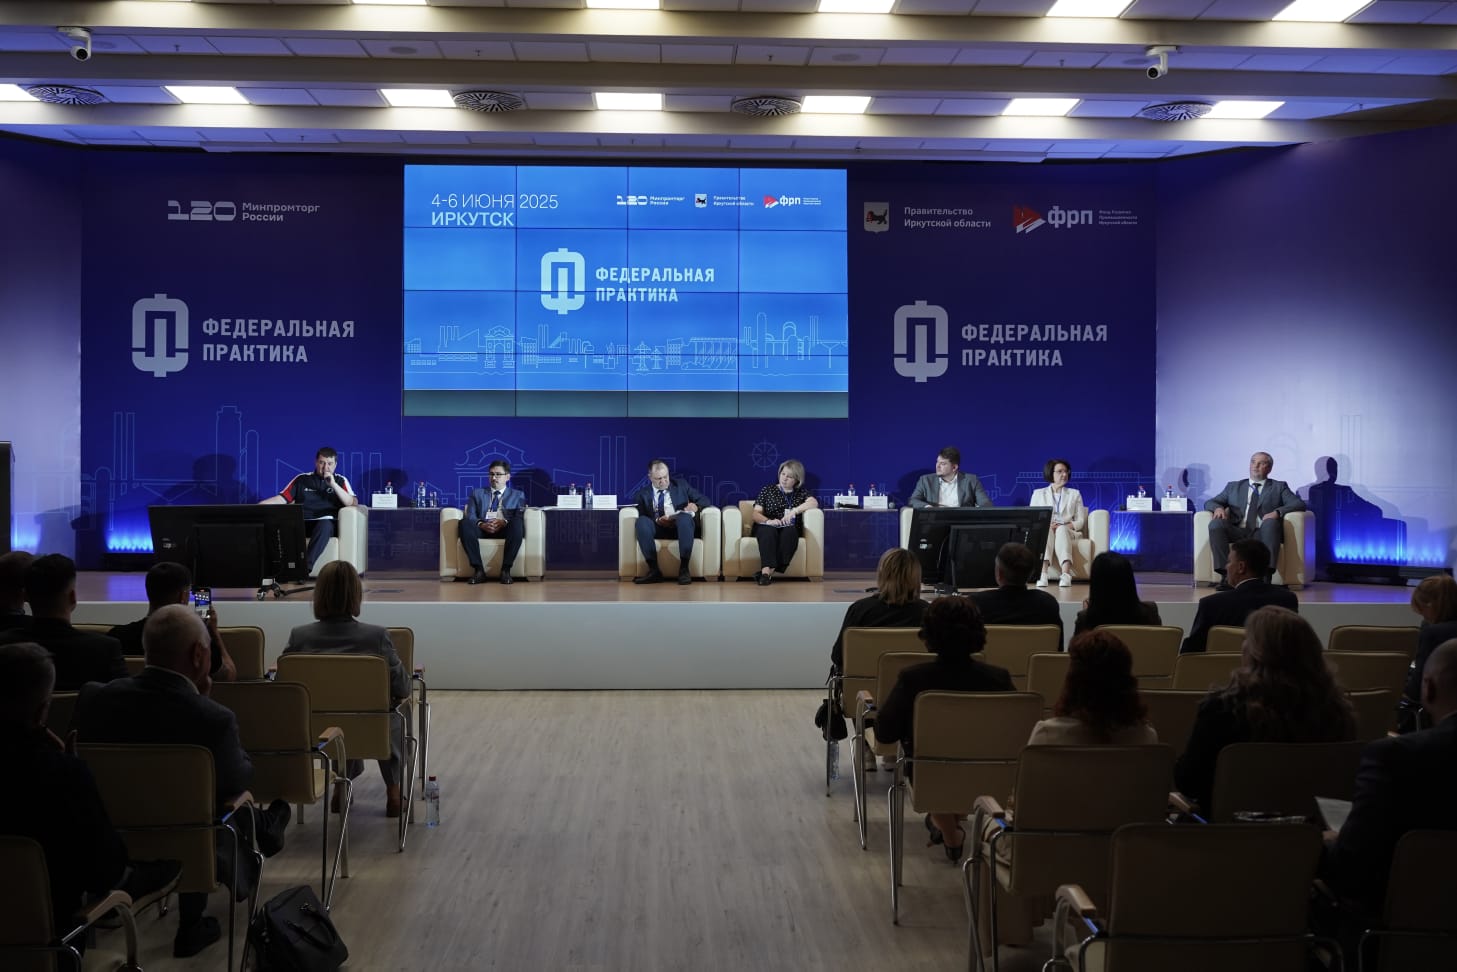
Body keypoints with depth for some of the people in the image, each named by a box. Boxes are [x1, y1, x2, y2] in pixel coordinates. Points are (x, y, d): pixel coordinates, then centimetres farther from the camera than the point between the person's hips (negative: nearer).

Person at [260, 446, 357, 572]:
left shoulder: (340, 480, 15)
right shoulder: (301, 479, 19)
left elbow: (352, 503, 1)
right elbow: (282, 499, 13)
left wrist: (333, 484, -7)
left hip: (326, 523, -2)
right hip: (301, 523, 2)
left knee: (324, 524, -39)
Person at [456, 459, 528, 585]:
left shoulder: (518, 495, 23)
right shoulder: (477, 493, 25)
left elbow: (519, 517, 5)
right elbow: (470, 516, 9)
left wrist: (504, 522, -17)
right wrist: (482, 524, -14)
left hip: (506, 529, -1)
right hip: (482, 529, 1)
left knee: (517, 523, -36)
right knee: (464, 523, -33)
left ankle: (506, 570, -32)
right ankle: (479, 570, -32)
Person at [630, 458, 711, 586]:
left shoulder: (681, 486, 18)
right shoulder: (643, 494, 15)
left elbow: (705, 500, 16)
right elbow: (641, 515, 2)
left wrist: (696, 506, -8)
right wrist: (657, 521, -18)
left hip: (680, 527, 0)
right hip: (657, 528, 1)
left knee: (684, 517, -36)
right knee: (642, 521, -32)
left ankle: (683, 569, -36)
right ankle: (654, 570, -33)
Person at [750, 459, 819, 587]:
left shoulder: (801, 492, 20)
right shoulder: (768, 490, 16)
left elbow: (814, 503, -2)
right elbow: (756, 514, 6)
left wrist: (793, 511, -16)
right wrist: (768, 521, -17)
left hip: (788, 529, 1)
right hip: (766, 527, -1)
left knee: (789, 531, -36)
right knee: (769, 531, -37)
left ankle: (767, 572, -45)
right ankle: (766, 571, -54)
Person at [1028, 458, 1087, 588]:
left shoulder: (1075, 494, 19)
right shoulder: (1038, 493, 17)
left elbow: (1080, 521, 9)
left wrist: (1064, 526, -12)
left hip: (1067, 531, 0)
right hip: (1044, 532, 0)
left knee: (1061, 530, -38)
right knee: (1046, 530, -38)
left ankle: (1065, 575, -60)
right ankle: (1043, 574, -58)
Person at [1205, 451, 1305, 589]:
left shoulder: (1278, 487, 21)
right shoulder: (1234, 486, 26)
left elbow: (1299, 504, 6)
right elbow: (1209, 503, 20)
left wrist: (1277, 512, -14)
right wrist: (1218, 508, -7)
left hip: (1262, 533, -2)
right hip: (1238, 533, 2)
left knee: (1270, 522, -35)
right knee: (1216, 523, -28)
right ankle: (1226, 575, -33)